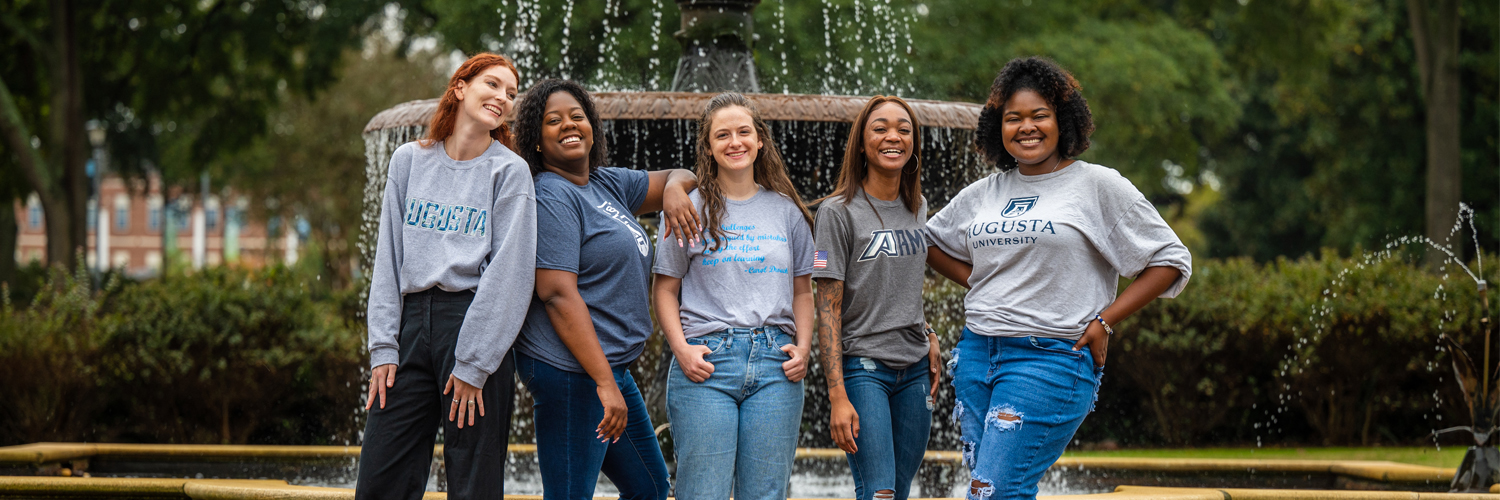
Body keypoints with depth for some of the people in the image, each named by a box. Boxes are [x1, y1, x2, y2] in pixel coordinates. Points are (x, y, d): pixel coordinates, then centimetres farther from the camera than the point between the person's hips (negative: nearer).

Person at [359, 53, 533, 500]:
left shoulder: (510, 170, 1)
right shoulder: (409, 160, 12)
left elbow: (508, 273, -5)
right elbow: (388, 257, 11)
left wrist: (472, 365, -11)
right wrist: (383, 346, 1)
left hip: (477, 323, -3)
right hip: (412, 321, 3)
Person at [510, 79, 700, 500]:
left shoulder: (608, 184, 13)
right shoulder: (552, 197, -13)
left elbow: (681, 178, 26)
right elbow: (558, 294, -21)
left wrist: (674, 188, -2)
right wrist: (604, 382, -26)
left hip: (609, 367, 10)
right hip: (571, 370, -10)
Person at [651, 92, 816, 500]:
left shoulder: (786, 210, 13)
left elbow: (802, 290, 18)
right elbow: (665, 290, 6)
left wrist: (803, 348, 3)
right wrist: (681, 349, -8)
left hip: (775, 363, 3)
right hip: (706, 362, -3)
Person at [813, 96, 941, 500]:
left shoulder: (918, 208, 12)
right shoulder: (838, 212, -8)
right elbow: (828, 308, -11)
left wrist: (928, 337, 10)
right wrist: (837, 396, -18)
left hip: (915, 369, 6)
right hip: (863, 369, -6)